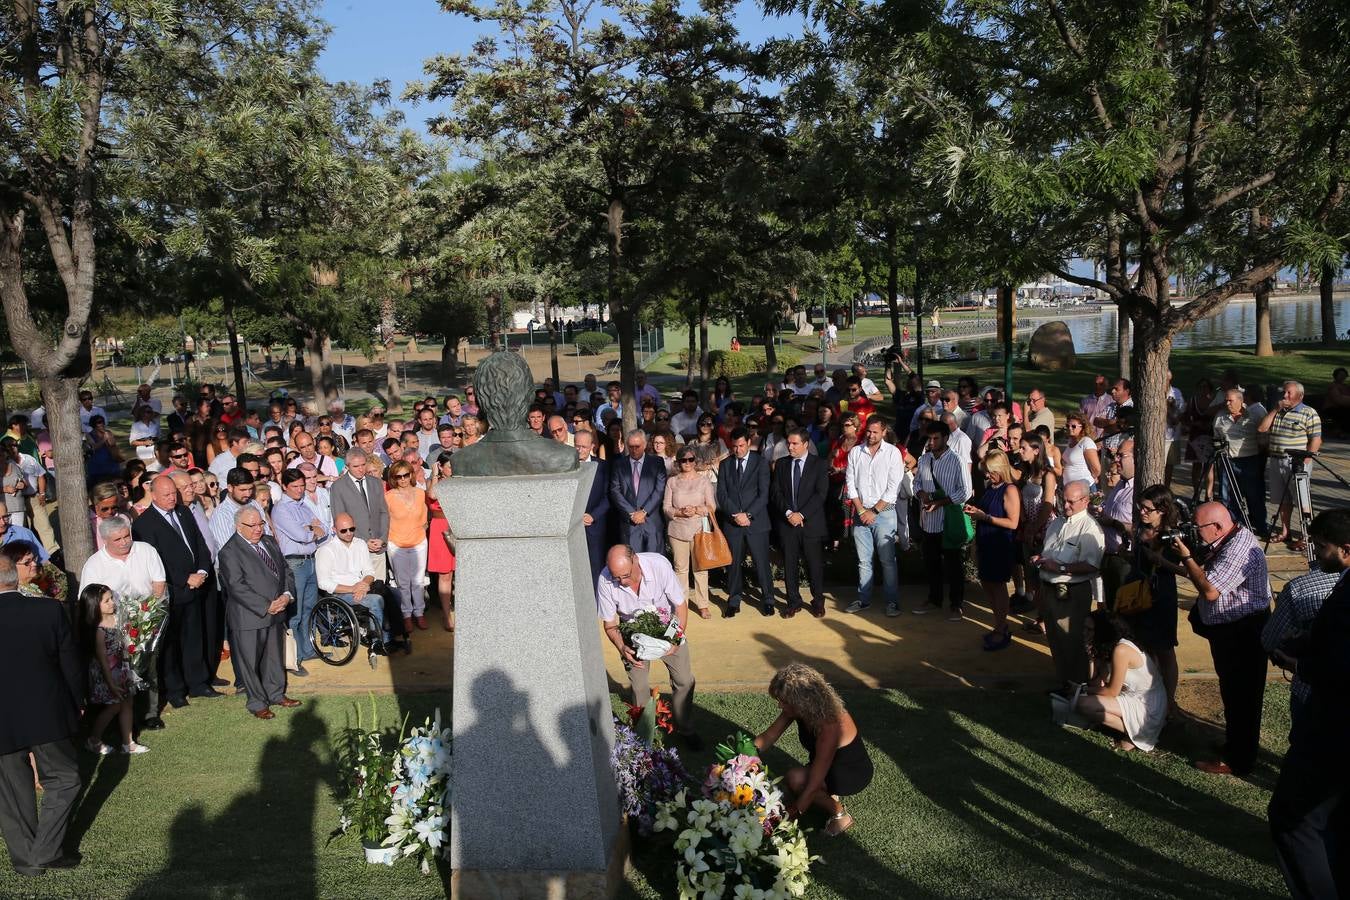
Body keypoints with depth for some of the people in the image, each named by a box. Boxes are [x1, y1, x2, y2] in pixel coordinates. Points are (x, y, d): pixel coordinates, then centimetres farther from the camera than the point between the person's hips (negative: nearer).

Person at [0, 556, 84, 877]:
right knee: (63, 780, 17)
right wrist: (75, 706, 9)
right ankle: (45, 853, 14)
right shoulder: (50, 610, -12)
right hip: (48, 717, 0)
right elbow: (71, 666, -5)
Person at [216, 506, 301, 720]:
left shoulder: (269, 542, 10)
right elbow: (237, 587, -18)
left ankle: (276, 694, 33)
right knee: (251, 660, 4)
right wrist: (266, 606, -19)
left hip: (276, 611, 7)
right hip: (249, 617, -7)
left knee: (275, 656, 18)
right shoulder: (229, 552, -13)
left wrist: (287, 595, -5)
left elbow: (286, 570, 13)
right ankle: (258, 703, 17)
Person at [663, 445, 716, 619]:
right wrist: (680, 512, -13)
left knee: (700, 568, -1)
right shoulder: (672, 481, 7)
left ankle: (703, 604, 6)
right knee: (680, 568, 4)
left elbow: (712, 508, 4)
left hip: (699, 529, -1)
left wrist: (697, 510, -13)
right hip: (677, 530, 1)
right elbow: (666, 507, 5)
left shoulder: (704, 481, 6)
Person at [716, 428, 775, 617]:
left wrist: (748, 514, -14)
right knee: (733, 563, 5)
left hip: (756, 522, -2)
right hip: (732, 522, 2)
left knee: (762, 562, 0)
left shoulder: (760, 463, 1)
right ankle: (734, 601, 15)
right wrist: (735, 514, -10)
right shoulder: (725, 465, 9)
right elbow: (721, 494, 3)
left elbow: (763, 494, -6)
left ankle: (767, 600, 13)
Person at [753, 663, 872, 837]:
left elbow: (813, 785, -35)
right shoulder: (799, 709, -17)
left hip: (853, 774, -7)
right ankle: (830, 795, 14)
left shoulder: (828, 726, -38)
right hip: (830, 765, 7)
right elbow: (770, 735, -3)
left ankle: (840, 815, -7)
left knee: (795, 778, -28)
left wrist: (791, 814, -28)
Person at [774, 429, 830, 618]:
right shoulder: (781, 464, 9)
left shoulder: (819, 464, -1)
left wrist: (801, 514, -15)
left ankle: (818, 603, 17)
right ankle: (793, 602, 16)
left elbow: (821, 494, -8)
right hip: (787, 522, 3)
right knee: (789, 564, 5)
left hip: (811, 522, -3)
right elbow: (777, 492, 5)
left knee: (815, 564, 3)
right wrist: (788, 513, -11)